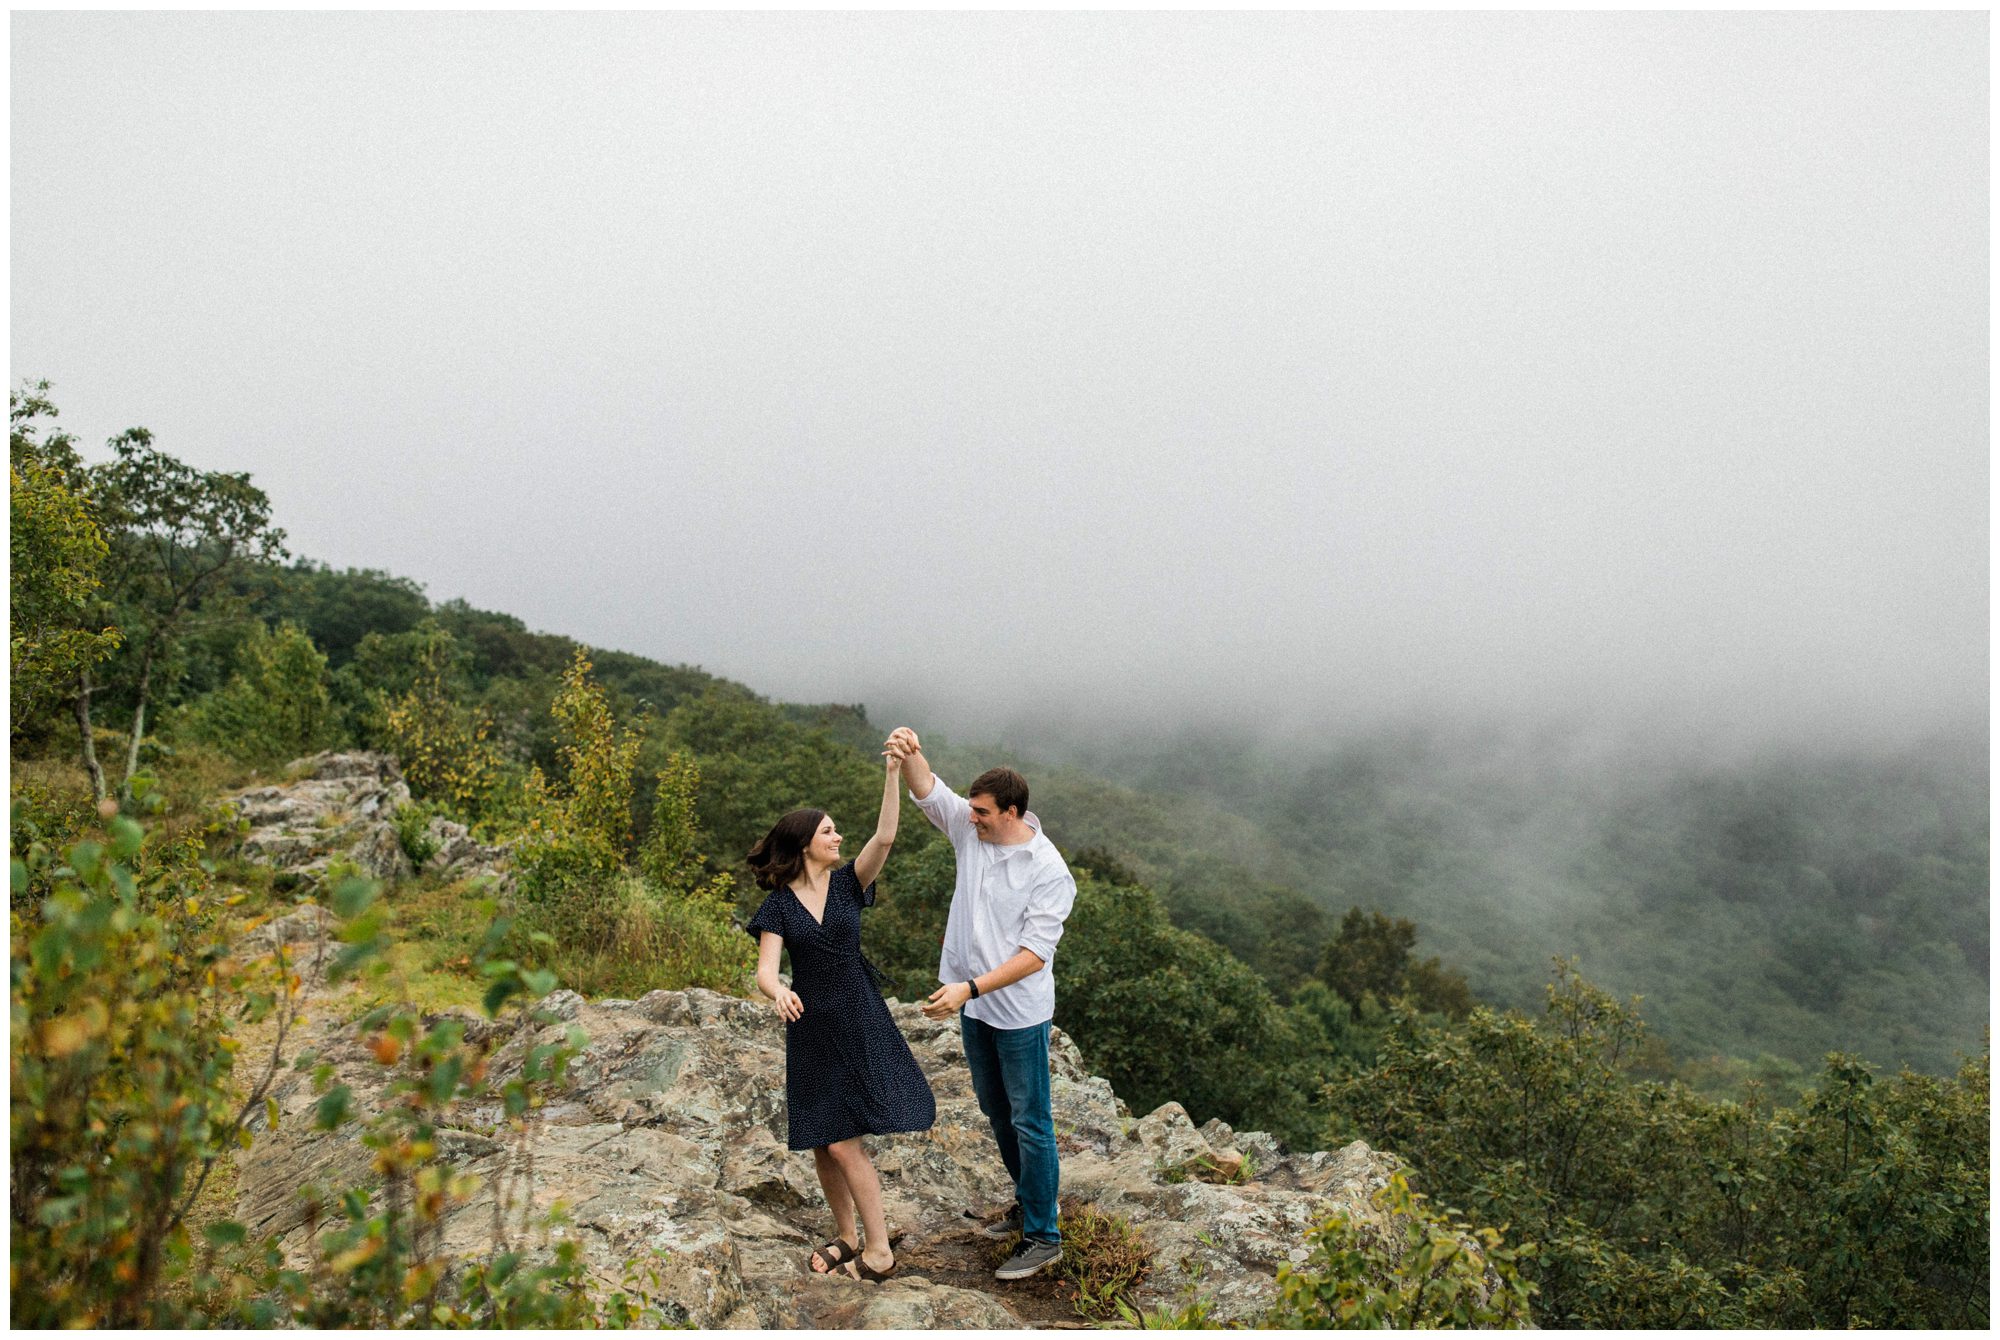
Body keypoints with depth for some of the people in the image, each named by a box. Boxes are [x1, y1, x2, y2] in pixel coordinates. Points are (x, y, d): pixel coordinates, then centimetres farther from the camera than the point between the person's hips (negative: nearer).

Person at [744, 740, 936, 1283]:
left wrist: (892, 775, -22)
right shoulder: (779, 905, -2)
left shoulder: (848, 883, 1)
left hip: (860, 1022, -1)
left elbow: (885, 838, -14)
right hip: (812, 1029, 1)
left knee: (842, 1143, -4)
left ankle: (879, 1252, 6)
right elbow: (765, 970, -13)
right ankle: (847, 1237, 26)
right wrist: (779, 993, -36)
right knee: (825, 1144, 6)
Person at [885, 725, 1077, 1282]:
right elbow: (928, 791, -9)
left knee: (1030, 1122, 2)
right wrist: (909, 754, -32)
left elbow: (1035, 954, -24)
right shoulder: (971, 829, -4)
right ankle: (1028, 1202, 39)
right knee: (996, 1112, 21)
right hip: (973, 1007, 8)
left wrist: (970, 988, -29)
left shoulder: (1049, 871, -22)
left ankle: (1043, 1236, 14)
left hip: (1020, 1013, -7)